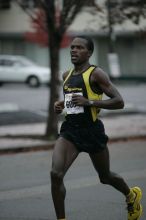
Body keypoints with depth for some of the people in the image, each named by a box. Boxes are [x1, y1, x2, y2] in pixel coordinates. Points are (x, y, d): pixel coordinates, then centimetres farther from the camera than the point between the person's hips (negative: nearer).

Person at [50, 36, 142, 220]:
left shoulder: (96, 74, -10)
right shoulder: (66, 75, 10)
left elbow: (119, 102, -16)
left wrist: (89, 102, -23)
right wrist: (61, 104, 8)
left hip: (92, 131, -5)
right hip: (69, 130, 5)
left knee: (105, 177, 15)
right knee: (56, 174, -18)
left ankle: (132, 195, 47)